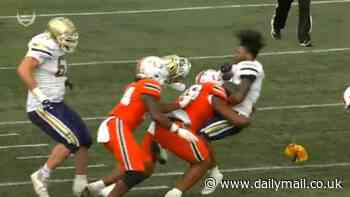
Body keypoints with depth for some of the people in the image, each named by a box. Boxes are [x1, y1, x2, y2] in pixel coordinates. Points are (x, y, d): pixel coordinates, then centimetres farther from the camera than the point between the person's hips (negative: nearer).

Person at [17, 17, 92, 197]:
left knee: (84, 140, 10)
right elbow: (23, 70, -31)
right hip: (42, 108, -10)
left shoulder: (56, 50, 9)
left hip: (57, 105, 10)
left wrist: (62, 80, 15)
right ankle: (42, 177, -5)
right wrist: (40, 96, -28)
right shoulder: (45, 49, -20)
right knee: (70, 141, -20)